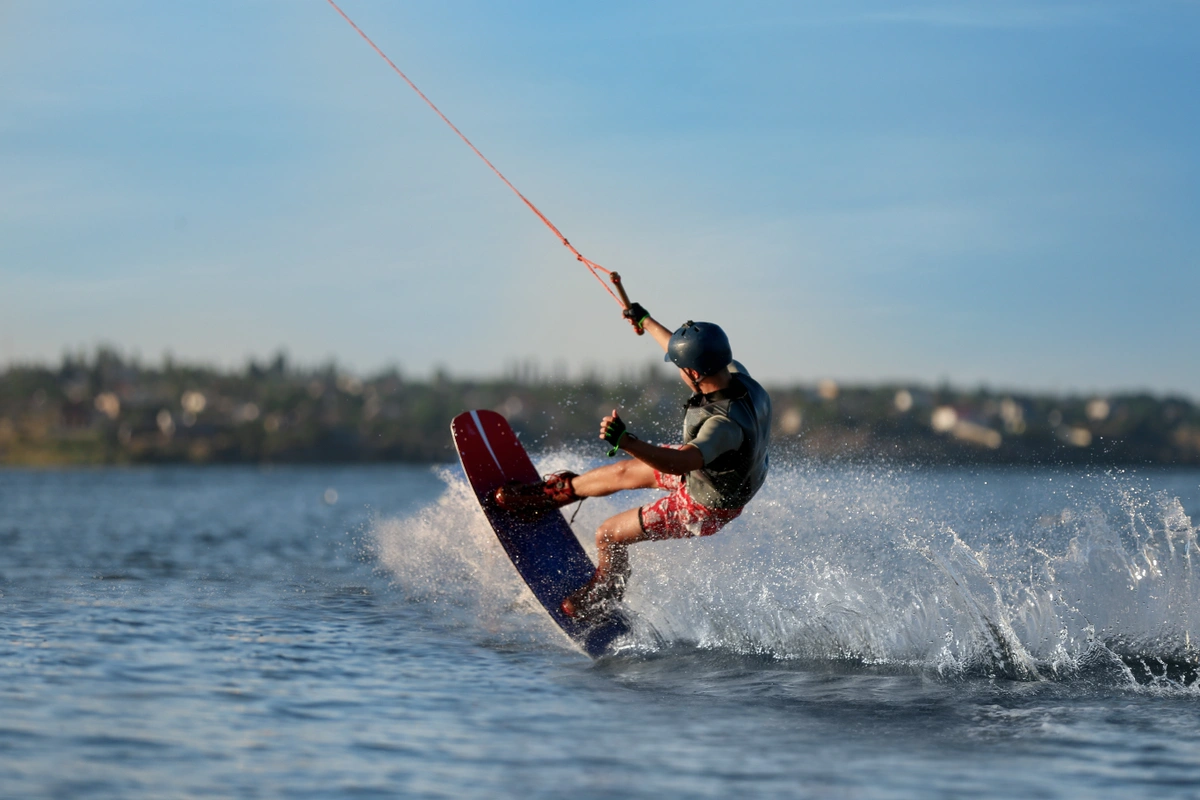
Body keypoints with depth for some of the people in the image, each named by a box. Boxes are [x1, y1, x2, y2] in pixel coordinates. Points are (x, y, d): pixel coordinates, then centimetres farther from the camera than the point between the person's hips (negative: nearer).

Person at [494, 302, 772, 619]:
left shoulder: (726, 425, -44)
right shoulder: (736, 374, -20)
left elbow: (680, 464, -57)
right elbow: (689, 353, 0)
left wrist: (625, 441, -67)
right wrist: (646, 321, 15)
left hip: (703, 508, -7)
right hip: (705, 468, 7)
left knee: (608, 534, 8)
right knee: (624, 472, 22)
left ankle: (605, 594, 36)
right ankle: (554, 492, 45)